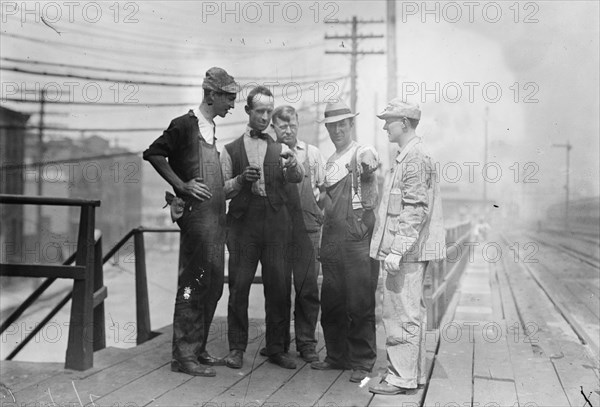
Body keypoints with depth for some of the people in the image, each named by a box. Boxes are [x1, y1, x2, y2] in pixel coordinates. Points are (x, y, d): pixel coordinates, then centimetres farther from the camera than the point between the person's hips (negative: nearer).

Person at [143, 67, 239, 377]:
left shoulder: (210, 128, 17)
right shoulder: (184, 124, -7)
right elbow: (153, 153, -11)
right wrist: (181, 186, -14)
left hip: (215, 215, 9)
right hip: (196, 213, -9)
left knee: (212, 286, 12)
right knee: (193, 284, -6)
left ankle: (198, 349, 22)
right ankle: (184, 355, 2)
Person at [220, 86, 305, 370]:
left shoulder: (279, 149, 12)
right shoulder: (231, 150, 10)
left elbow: (297, 178, -6)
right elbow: (221, 190, 7)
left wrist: (292, 162, -26)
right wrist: (241, 179, -11)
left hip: (276, 222, 1)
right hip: (243, 222, -1)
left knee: (278, 287, 3)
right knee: (239, 286, 0)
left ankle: (277, 348, 15)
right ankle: (237, 348, 12)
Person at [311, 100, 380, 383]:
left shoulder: (363, 153, -4)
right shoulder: (330, 161, 17)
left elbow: (369, 165, -28)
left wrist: (368, 166, -52)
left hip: (358, 240, -7)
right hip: (331, 240, 7)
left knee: (360, 304, -3)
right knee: (331, 303, 11)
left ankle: (362, 362, 9)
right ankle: (337, 356, 24)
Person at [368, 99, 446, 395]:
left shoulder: (416, 159, -14)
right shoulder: (405, 157, 18)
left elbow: (415, 211, -21)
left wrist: (397, 250, -23)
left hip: (406, 252, -10)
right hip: (405, 251, 10)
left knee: (403, 315, -5)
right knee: (410, 313, 14)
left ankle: (401, 378, 3)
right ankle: (413, 374, 23)